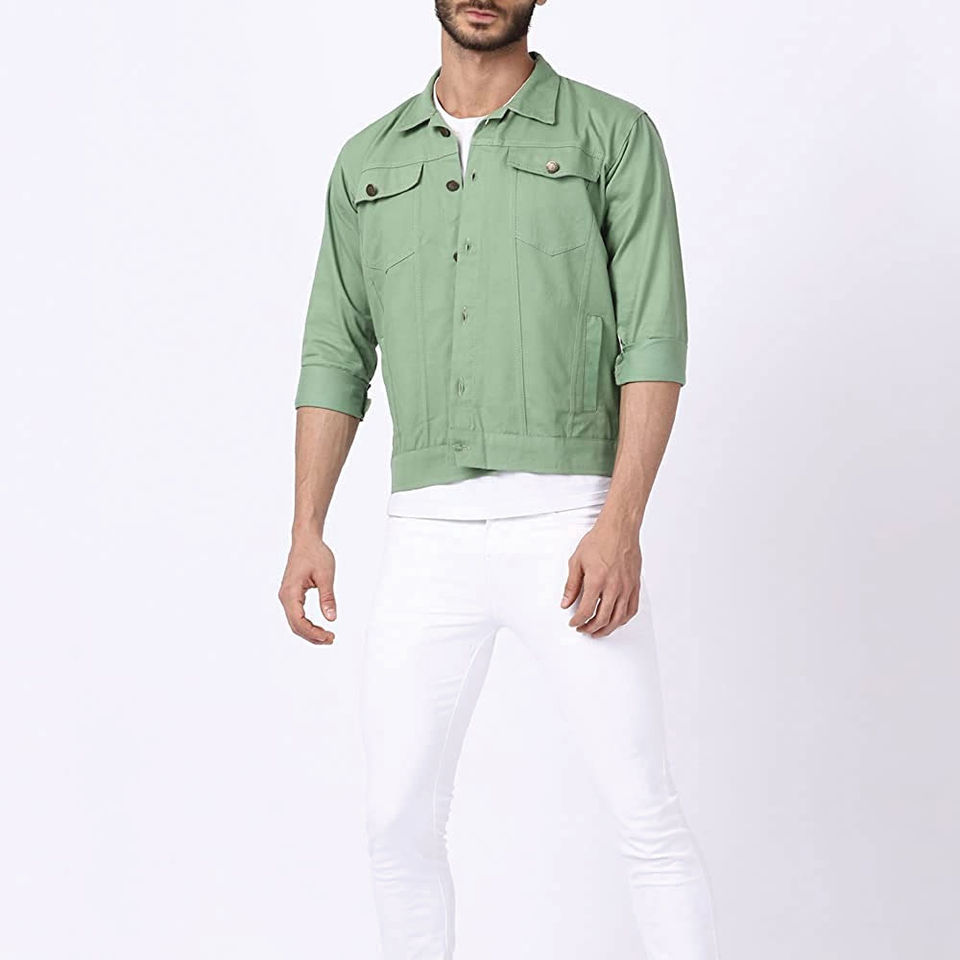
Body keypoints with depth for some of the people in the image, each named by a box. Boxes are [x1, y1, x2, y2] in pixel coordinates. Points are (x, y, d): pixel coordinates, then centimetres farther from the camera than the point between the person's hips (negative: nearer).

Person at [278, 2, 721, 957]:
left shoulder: (613, 134, 2)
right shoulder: (369, 160, 14)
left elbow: (654, 342, -6)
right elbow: (336, 357, 14)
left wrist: (621, 524, -17)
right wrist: (306, 533, 4)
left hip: (569, 522, -3)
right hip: (426, 536, 4)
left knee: (647, 815, -2)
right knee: (399, 821, 6)